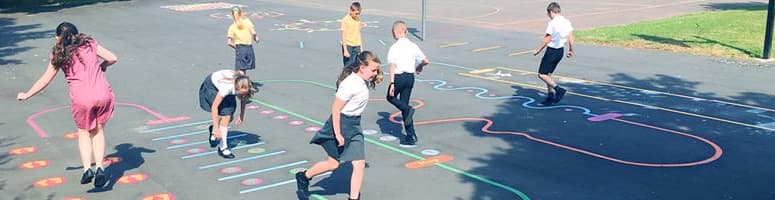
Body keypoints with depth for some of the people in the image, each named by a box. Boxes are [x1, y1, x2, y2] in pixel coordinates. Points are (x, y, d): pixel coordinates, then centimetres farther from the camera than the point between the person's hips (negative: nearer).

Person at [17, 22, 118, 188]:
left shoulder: (59, 54, 9)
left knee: (84, 132, 20)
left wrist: (27, 95, 25)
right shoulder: (90, 44, 13)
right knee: (98, 130, 18)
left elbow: (45, 80, 12)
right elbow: (112, 58, 7)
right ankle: (99, 168, 3)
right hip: (103, 94, 1)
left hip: (81, 99, -1)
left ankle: (87, 169, 3)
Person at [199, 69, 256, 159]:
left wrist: (242, 115, 2)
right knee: (226, 115, -19)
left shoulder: (244, 86, -27)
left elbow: (244, 98, -2)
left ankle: (213, 130, 34)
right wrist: (216, 128, -37)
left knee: (229, 117, 2)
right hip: (211, 87, -6)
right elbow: (214, 106, -37)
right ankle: (223, 148, -11)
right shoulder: (227, 86, -42)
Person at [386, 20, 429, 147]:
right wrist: (419, 67, 23)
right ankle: (410, 136, 10)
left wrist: (392, 83, -15)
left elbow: (392, 66, -15)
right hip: (410, 77, 5)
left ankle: (408, 109, -7)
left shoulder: (394, 48, -10)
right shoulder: (413, 46, 3)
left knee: (391, 97, 23)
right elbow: (426, 61, 2)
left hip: (399, 76, -5)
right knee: (404, 103, 14)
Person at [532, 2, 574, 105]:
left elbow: (547, 39, -17)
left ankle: (558, 89, -16)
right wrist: (571, 50, 20)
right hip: (560, 51, 8)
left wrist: (538, 50, -8)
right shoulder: (567, 22, 6)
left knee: (541, 74, -3)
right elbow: (571, 37, 8)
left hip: (552, 51, -8)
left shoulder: (552, 23, -17)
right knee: (548, 74, 18)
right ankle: (550, 96, 17)